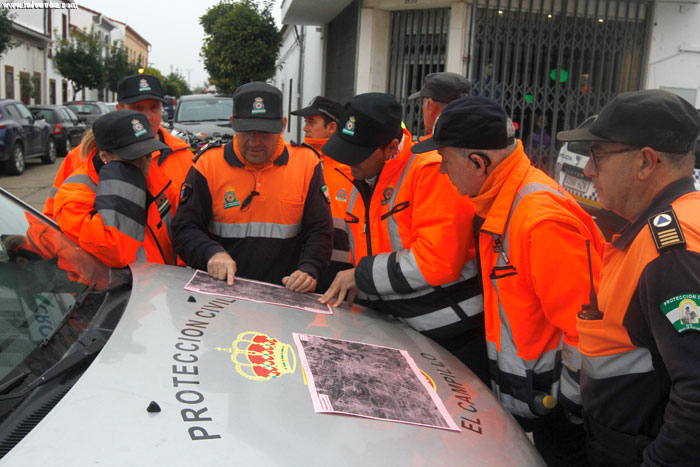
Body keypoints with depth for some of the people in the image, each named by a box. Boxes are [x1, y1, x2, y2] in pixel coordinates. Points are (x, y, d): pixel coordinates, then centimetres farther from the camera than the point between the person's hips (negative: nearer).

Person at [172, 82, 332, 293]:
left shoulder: (306, 163, 4)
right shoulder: (208, 164, 3)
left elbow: (319, 230, 5)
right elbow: (185, 228, 3)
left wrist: (308, 270, -12)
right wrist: (213, 253, -16)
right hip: (220, 290, -1)